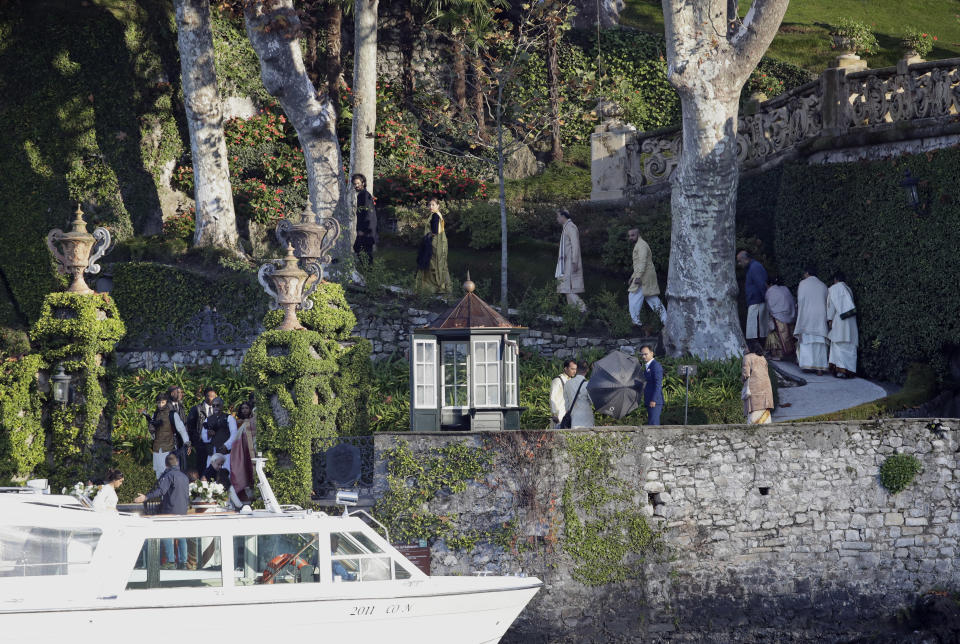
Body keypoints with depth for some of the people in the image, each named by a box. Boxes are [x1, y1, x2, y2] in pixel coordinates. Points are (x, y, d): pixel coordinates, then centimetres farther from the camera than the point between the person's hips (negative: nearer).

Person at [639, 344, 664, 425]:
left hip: (655, 402, -10)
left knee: (653, 424, -15)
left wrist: (653, 400, -23)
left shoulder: (656, 366, -11)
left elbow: (658, 384, -18)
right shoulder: (647, 366, 19)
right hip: (649, 402, 10)